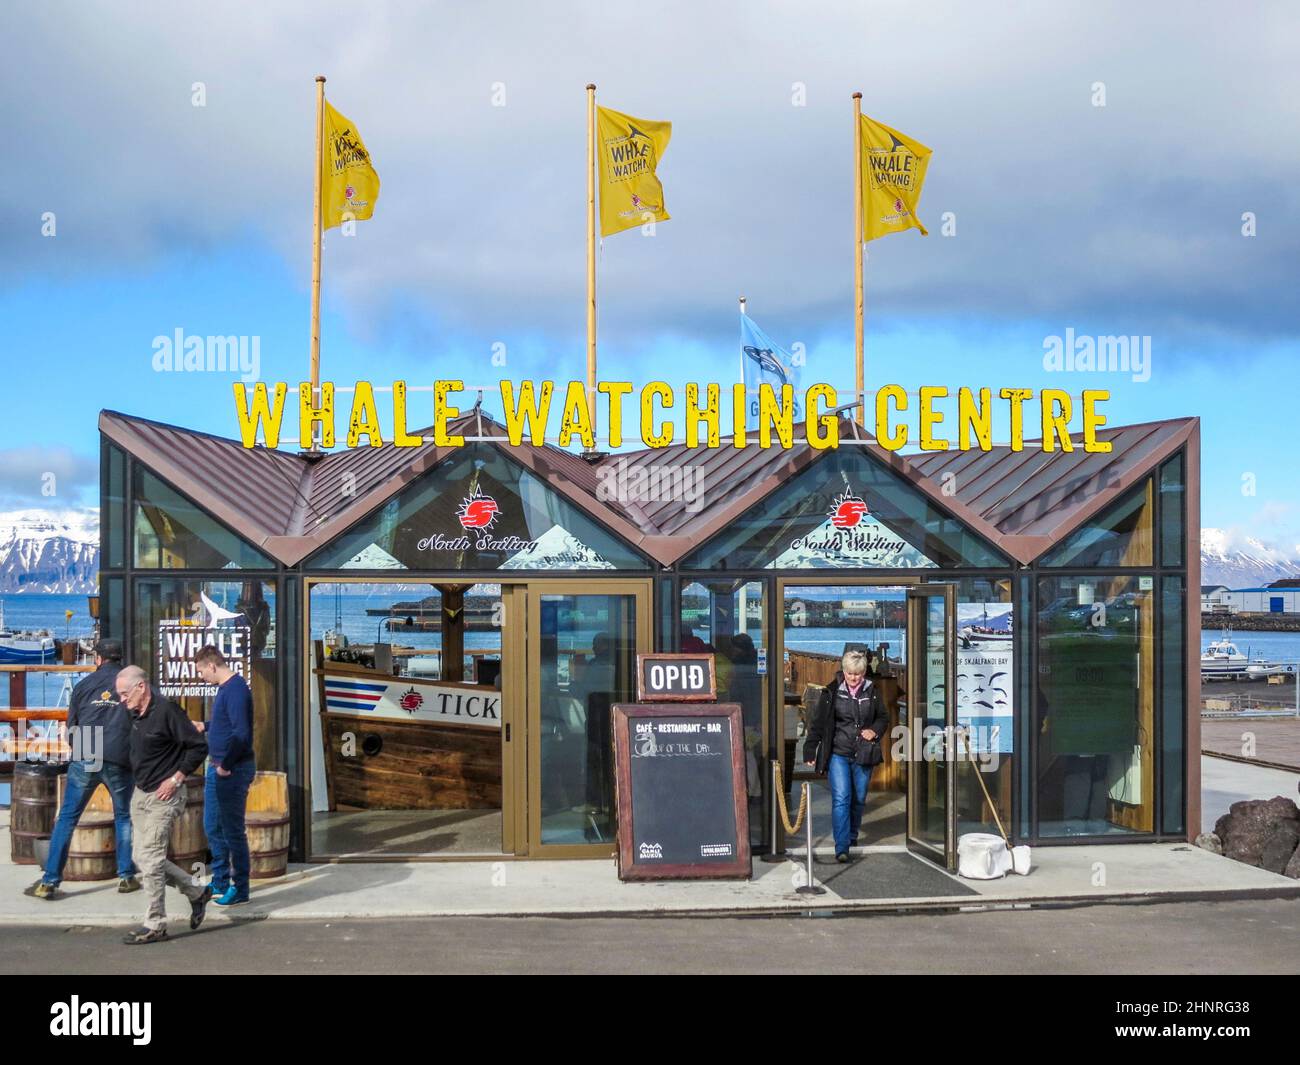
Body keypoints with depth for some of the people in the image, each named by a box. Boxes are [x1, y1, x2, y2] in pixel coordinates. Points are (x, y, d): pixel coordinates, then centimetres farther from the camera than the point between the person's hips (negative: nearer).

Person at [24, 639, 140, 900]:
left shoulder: (84, 685, 7)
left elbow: (71, 727, 12)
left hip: (84, 761, 0)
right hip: (120, 762, 0)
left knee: (67, 819, 7)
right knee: (123, 818, 17)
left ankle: (49, 882, 4)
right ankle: (126, 877, 15)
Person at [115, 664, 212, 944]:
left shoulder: (166, 711, -18)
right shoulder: (136, 715, 9)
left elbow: (199, 746, -18)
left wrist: (176, 778, -17)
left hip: (164, 796, -9)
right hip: (141, 794, 9)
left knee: (149, 859, -6)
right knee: (144, 858, 12)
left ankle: (155, 925, 5)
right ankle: (196, 892, 27)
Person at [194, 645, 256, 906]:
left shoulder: (236, 689, -19)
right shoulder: (224, 688, 12)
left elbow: (241, 733, -26)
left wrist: (226, 765, -20)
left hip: (232, 771, -10)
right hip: (217, 768, 10)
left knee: (233, 831, -2)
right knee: (213, 827, 16)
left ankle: (240, 889, 7)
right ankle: (220, 883, 28)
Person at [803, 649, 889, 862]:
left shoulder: (872, 692, 4)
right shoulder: (831, 692, -3)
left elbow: (883, 717, 16)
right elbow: (818, 723, -1)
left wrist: (874, 731, -6)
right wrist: (810, 751, -4)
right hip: (838, 754, -3)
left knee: (859, 799, 13)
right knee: (841, 799, -12)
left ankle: (852, 835, 36)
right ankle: (841, 847, -14)